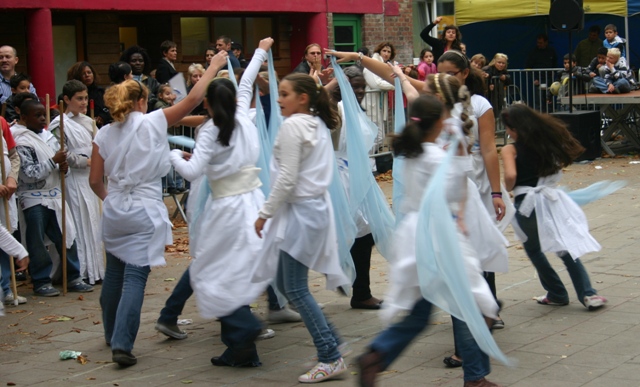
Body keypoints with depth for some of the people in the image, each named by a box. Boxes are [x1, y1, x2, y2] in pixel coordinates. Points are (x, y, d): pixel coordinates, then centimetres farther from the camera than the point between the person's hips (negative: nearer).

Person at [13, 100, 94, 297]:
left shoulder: (48, 136, 10)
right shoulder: (21, 142, -11)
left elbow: (59, 160, 19)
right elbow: (31, 173, -17)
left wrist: (64, 167, -3)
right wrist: (54, 161, -19)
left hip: (55, 196, 6)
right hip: (34, 200, -6)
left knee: (67, 237, 7)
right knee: (37, 243, 1)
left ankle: (73, 278, 16)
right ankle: (41, 282, 10)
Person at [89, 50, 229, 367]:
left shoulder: (104, 134, 5)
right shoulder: (152, 123, -6)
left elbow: (95, 180, 7)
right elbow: (192, 100, -3)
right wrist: (214, 67, 7)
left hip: (114, 210, 5)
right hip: (144, 211, -5)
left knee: (114, 273, 18)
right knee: (135, 277, -5)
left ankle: (113, 334, 34)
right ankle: (122, 344, -13)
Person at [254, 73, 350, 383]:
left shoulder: (292, 126, -14)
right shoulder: (319, 125, 13)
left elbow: (287, 178, -18)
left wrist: (265, 213, -11)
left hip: (300, 210, -9)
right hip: (317, 206, 9)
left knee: (295, 289, -5)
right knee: (285, 284, 15)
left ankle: (331, 358, -3)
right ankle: (329, 337, 18)